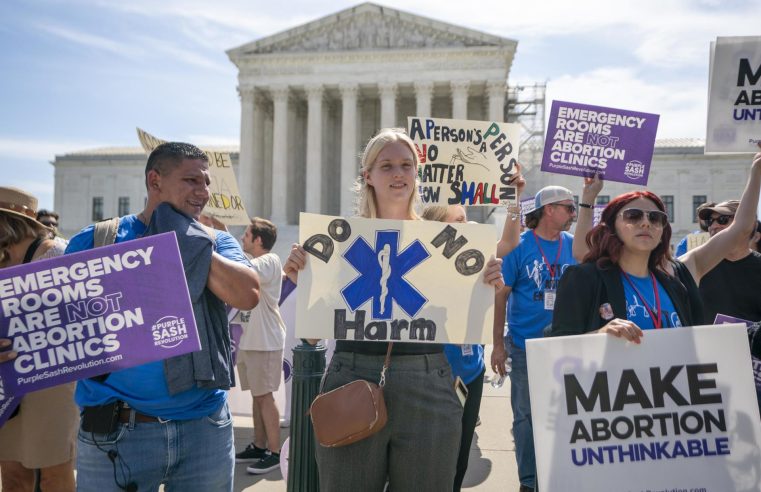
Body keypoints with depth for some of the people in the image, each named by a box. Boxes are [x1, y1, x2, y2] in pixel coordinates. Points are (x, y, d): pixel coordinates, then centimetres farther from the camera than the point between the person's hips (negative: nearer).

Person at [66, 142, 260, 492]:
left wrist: (188, 242, -11)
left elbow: (247, 295, -13)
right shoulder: (95, 241, 1)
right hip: (114, 433, -1)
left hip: (206, 427, 2)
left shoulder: (216, 242, 5)